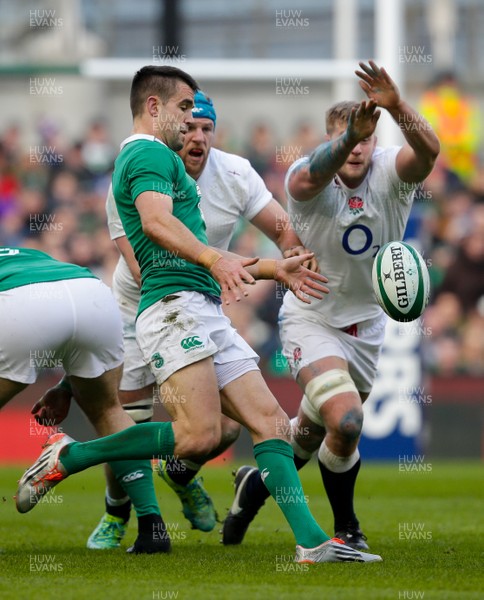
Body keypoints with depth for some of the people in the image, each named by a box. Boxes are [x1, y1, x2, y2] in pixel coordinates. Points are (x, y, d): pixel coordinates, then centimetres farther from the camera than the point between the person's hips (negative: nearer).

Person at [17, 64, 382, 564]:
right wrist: (213, 259, -39)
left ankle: (311, 541, -10)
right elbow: (157, 223, -24)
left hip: (207, 315, 11)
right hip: (175, 305, -11)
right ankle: (67, 456, -10)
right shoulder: (150, 153, -3)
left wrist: (275, 268, 35)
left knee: (270, 420, -1)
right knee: (201, 434, -22)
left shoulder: (146, 157, 29)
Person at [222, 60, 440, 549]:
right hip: (311, 320, -4)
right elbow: (312, 174, -45)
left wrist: (397, 108, -54)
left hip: (366, 325, 4)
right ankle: (345, 529, -2)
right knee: (345, 421, -24)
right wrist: (348, 136, -64)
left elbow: (428, 151, -35)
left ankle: (257, 482, 49)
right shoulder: (306, 180, -19)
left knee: (314, 432, 17)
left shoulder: (389, 174, -13)